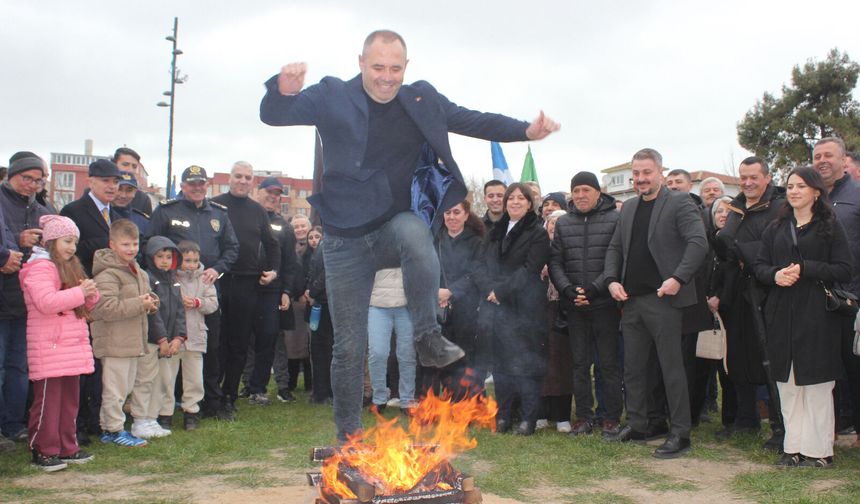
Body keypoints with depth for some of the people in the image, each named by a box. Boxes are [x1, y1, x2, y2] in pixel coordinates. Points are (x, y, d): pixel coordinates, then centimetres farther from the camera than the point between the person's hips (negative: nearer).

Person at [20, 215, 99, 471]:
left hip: (73, 345, 9)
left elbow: (85, 305, 22)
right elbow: (46, 302, -24)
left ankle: (67, 448, 21)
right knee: (47, 401, -3)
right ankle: (43, 452, 6)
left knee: (70, 399, 13)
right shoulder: (40, 267, -10)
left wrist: (91, 293, 1)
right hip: (49, 347, -9)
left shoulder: (71, 267, 19)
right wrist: (79, 292, -21)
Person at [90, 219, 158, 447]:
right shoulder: (107, 274, -16)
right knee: (115, 388, -2)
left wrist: (150, 303, 5)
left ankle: (108, 428, 26)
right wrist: (139, 304, -24)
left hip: (132, 340, 10)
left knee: (128, 385, 16)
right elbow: (104, 307, -26)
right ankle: (115, 429, 9)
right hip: (114, 342, -10)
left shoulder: (138, 272, 15)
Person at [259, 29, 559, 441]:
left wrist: (526, 130, -8)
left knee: (414, 231, -39)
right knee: (348, 345, 2)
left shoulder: (422, 100, 5)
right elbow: (272, 115, -8)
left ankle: (428, 337, -25)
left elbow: (477, 122, 8)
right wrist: (284, 89, -31)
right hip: (346, 238, 0)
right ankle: (348, 438, 19)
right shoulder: (332, 97, -2)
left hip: (399, 224, 1)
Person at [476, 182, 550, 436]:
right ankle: (503, 415, 16)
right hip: (496, 307, 5)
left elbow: (530, 270, -11)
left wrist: (502, 291, -13)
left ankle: (529, 417, 5)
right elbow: (483, 265, 11)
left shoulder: (538, 233, -2)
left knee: (525, 362, -3)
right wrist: (489, 290, -7)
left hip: (525, 308, -5)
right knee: (500, 362, 8)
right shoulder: (496, 232, 16)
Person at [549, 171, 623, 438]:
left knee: (609, 363, 3)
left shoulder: (615, 219, -3)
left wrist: (596, 288, -17)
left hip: (605, 304, -4)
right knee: (580, 364, 10)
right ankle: (583, 416, 19)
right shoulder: (563, 223, 11)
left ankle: (612, 419, 13)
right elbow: (555, 261, 7)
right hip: (575, 306, 4)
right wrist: (567, 289, -9)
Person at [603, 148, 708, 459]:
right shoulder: (628, 208, 17)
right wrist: (612, 279, 4)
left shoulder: (679, 203, -4)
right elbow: (615, 248, 20)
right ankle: (637, 425, 25)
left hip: (663, 300, -7)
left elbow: (699, 243, -15)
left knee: (672, 368, -2)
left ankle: (680, 434, 7)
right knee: (633, 368, 12)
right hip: (631, 300, 7)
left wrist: (678, 279, -24)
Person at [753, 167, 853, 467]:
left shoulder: (829, 226, 2)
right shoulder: (776, 228, 15)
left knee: (816, 384, -1)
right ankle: (793, 447, 13)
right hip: (782, 314, 4)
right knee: (787, 384, 5)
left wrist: (804, 269, -16)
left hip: (816, 314, -4)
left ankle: (818, 450, 7)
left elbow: (845, 268, -6)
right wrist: (775, 275, -10)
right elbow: (759, 265, 12)